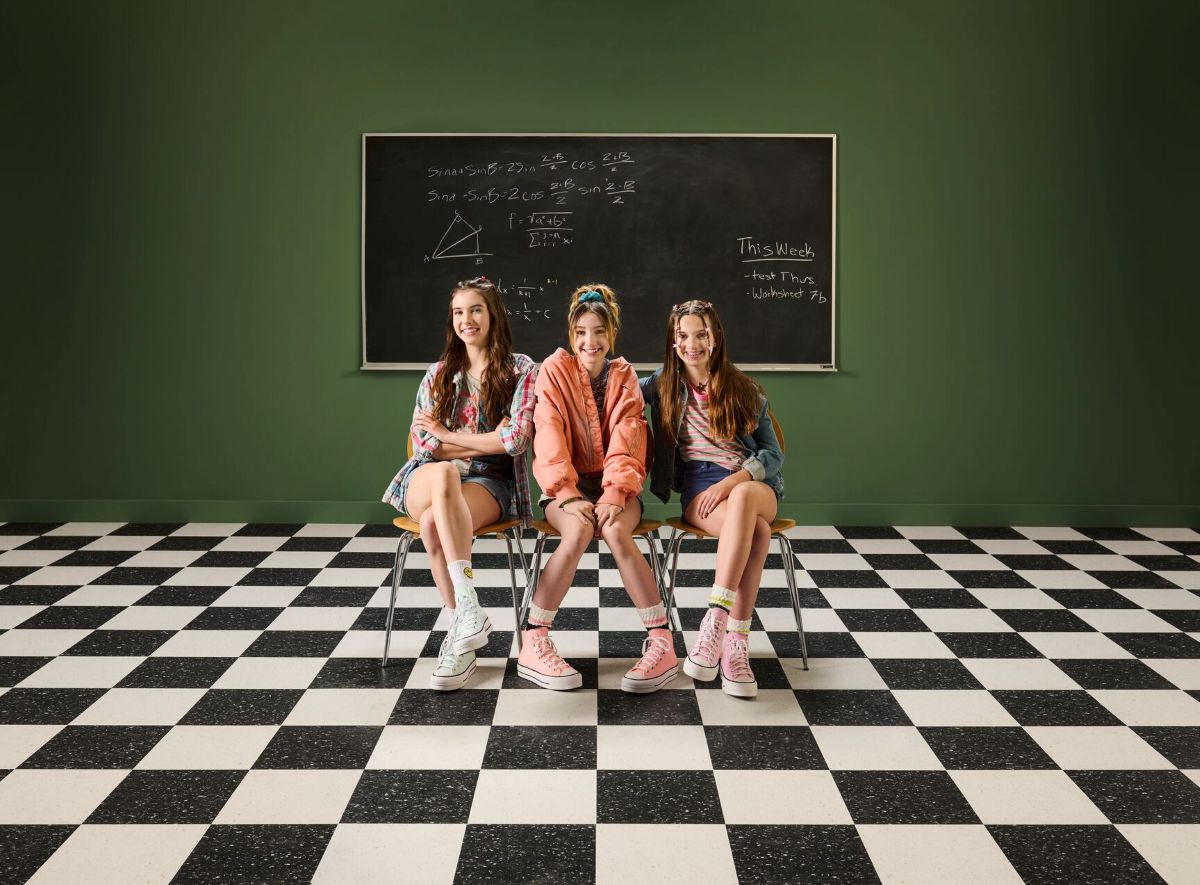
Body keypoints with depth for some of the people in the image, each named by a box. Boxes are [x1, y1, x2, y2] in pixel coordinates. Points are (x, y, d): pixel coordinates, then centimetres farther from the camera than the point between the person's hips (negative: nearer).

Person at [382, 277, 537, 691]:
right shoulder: (439, 373, 17)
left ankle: (461, 628, -29)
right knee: (443, 472, -39)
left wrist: (447, 435, -2)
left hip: (490, 483, -2)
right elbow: (422, 442, 5)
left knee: (433, 524, -37)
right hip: (428, 481, 3)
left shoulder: (521, 370, 6)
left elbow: (515, 440, -8)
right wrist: (487, 442, -5)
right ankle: (469, 612, -45)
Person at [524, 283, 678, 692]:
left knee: (615, 531, -33)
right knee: (579, 529, -34)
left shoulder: (624, 376, 6)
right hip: (567, 486, -1)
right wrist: (567, 494, -23)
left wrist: (613, 495, -22)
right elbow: (550, 439, -9)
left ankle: (662, 643, -30)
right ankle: (533, 643, -28)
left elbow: (626, 443, -6)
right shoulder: (554, 370, 1)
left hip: (615, 486, 1)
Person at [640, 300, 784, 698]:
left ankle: (716, 620, -45)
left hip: (752, 482, 0)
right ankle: (735, 642, -41)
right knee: (756, 530, -37)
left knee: (743, 498, -42)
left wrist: (734, 481, -12)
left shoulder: (743, 388, 11)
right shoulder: (664, 385, 14)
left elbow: (773, 454, 6)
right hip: (698, 487, 0)